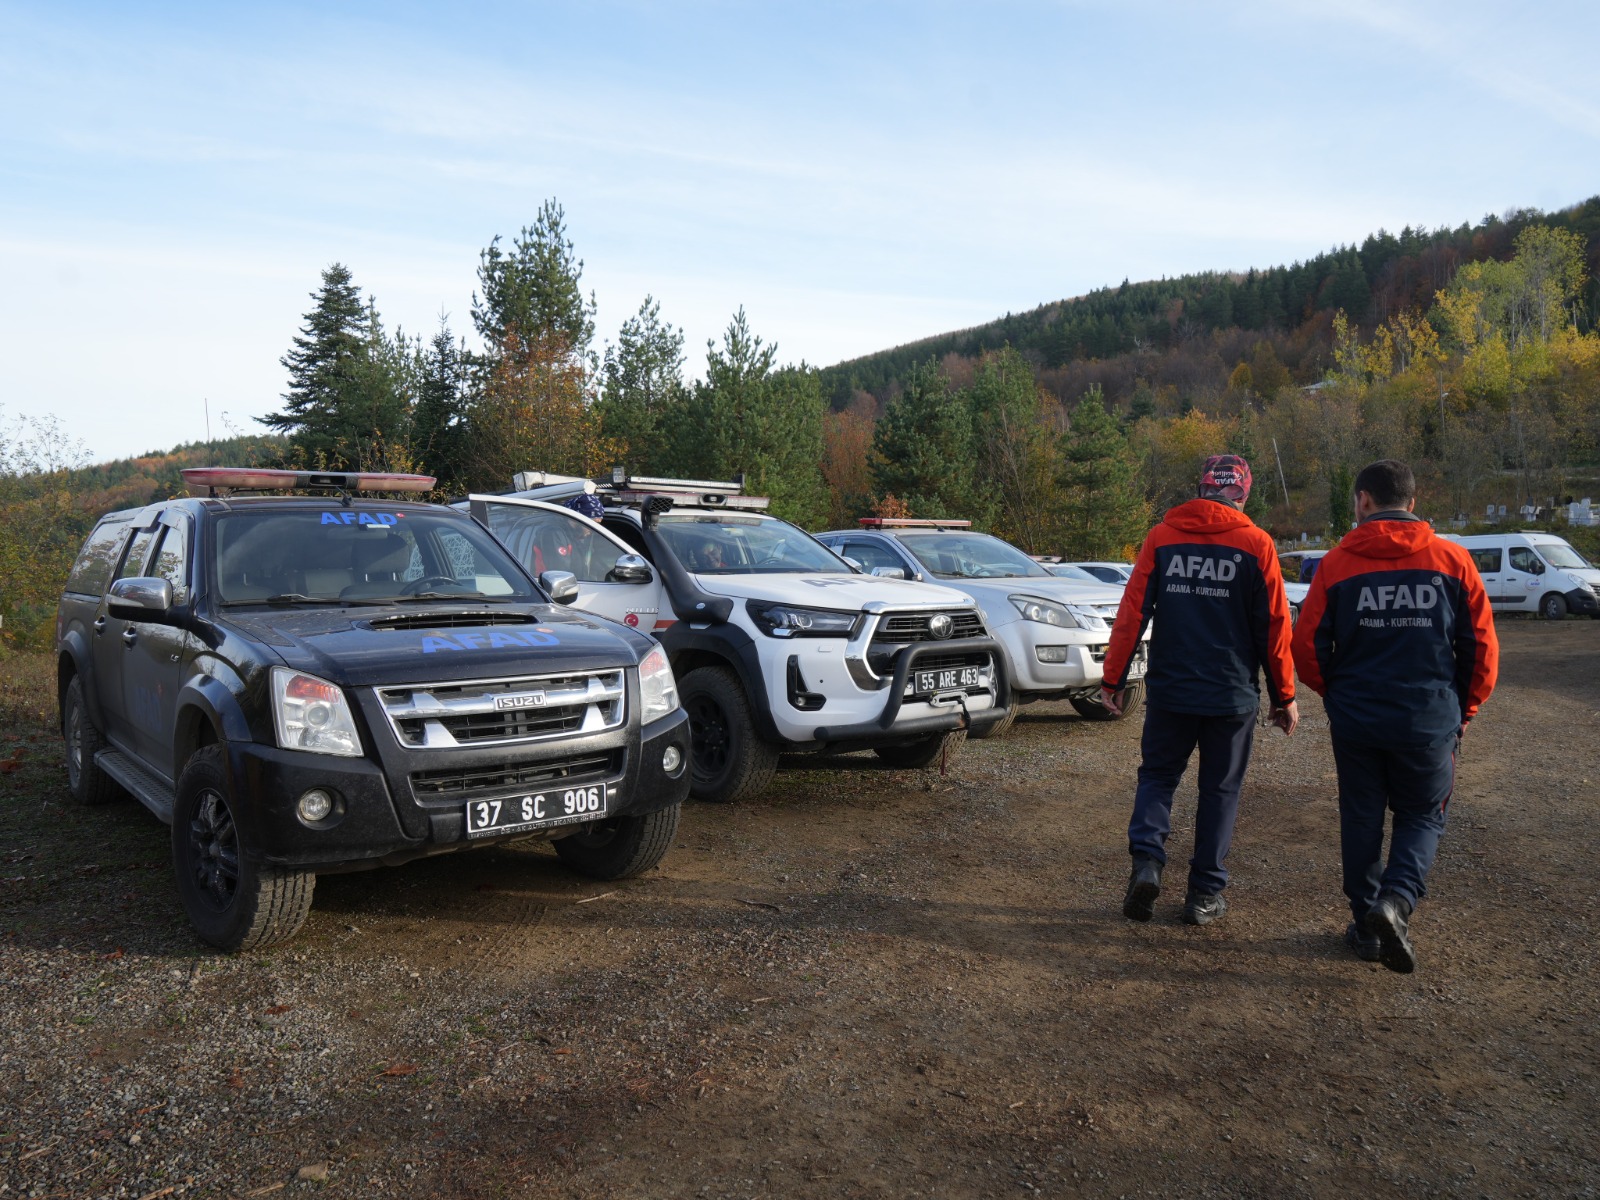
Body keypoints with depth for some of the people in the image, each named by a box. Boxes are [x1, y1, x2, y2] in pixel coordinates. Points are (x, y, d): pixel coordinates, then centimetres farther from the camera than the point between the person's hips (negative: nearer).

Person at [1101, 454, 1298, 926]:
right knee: (1220, 789, 11)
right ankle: (1205, 894, 14)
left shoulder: (1162, 537, 0)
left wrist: (1113, 678, 2)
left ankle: (1146, 859, -5)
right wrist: (1284, 696, 7)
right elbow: (1274, 626, -1)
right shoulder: (1256, 544, -3)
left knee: (1157, 775, 16)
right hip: (1233, 693, -1)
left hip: (1169, 690, 1)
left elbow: (1132, 612, -3)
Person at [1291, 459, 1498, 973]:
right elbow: (1481, 646, -1)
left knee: (1361, 819, 14)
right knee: (1423, 816, 15)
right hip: (1430, 720, 0)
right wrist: (1464, 708, 13)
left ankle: (1368, 925, 20)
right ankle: (1397, 899, -8)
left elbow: (1307, 646, -5)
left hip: (1356, 719, 0)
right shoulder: (1452, 560, -3)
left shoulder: (1337, 563, -5)